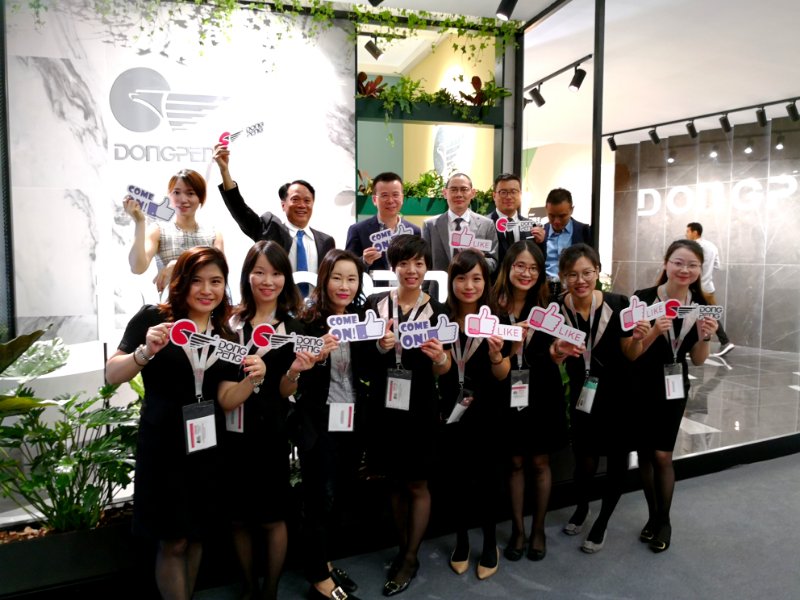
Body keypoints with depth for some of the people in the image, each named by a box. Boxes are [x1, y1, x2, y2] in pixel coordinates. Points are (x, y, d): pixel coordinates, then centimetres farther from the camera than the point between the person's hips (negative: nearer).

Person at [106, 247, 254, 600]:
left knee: (197, 535, 17)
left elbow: (225, 399, 4)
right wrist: (145, 352, -31)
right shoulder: (152, 318, -9)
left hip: (207, 447, 4)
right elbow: (112, 376, -13)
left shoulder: (225, 335, 4)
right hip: (163, 446, -4)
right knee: (172, 541, 4)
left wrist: (252, 379, -15)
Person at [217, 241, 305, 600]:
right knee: (238, 516, 15)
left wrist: (293, 371, -24)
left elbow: (284, 392, -4)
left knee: (272, 517, 9)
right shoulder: (230, 322, 2)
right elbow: (221, 385, 8)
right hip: (231, 432, 2)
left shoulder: (293, 328, -3)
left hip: (270, 433, -2)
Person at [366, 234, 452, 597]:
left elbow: (443, 370, -2)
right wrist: (380, 347, -19)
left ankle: (410, 558, 26)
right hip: (383, 405, 2)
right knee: (395, 482, 16)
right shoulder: (375, 304, -1)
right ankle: (403, 548, 35)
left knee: (417, 485, 8)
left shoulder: (437, 312, -2)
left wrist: (439, 356, -24)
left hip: (420, 407, -2)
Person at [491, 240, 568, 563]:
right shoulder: (492, 306, -8)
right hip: (507, 395, 0)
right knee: (515, 463, 12)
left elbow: (552, 357, -4)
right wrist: (510, 347, -26)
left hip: (541, 394, 1)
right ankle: (517, 528, 29)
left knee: (539, 462, 12)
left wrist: (558, 353, -27)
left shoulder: (547, 307, -5)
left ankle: (538, 528, 31)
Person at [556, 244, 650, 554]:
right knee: (586, 461, 1)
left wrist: (637, 339, -28)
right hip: (582, 394, 1)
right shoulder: (557, 309, -12)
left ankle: (602, 522, 33)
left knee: (617, 459, 9)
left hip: (618, 393, 0)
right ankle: (581, 508, 35)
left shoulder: (618, 304, -16)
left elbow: (631, 356, -7)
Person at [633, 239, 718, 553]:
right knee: (645, 452, 10)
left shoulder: (700, 306, -2)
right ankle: (653, 515, 29)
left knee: (662, 455, 3)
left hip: (674, 388, 2)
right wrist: (655, 331, -31)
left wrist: (704, 337, -14)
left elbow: (697, 360, 5)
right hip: (640, 387, -2)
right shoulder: (643, 299, -15)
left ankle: (664, 520, 23)